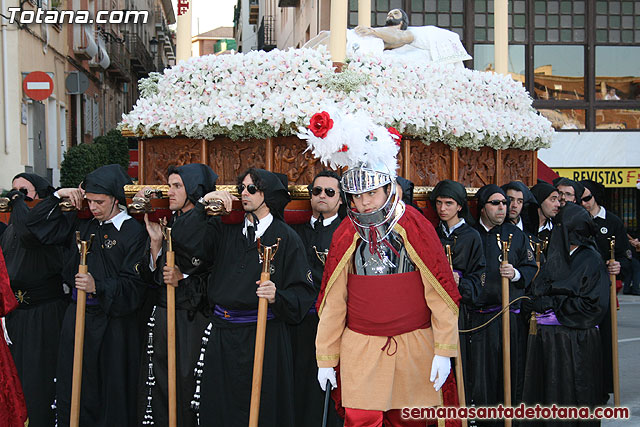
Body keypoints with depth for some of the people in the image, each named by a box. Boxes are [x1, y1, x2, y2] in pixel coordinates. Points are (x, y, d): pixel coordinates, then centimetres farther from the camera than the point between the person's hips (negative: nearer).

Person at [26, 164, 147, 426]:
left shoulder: (134, 232, -9)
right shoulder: (81, 226, 9)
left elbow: (134, 285, -14)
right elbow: (37, 224, 14)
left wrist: (98, 287, -26)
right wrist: (58, 196, 3)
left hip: (112, 323, -5)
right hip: (76, 318, 6)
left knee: (111, 396, 3)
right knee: (71, 393, 11)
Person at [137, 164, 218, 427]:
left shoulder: (208, 227, -8)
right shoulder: (167, 224, 11)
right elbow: (150, 277, 8)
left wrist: (183, 280, -16)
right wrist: (155, 243, -4)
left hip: (193, 321, -6)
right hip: (161, 319, 6)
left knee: (186, 384, -1)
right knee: (159, 385, 10)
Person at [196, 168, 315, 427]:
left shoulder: (285, 236, -2)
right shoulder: (227, 229, 11)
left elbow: (303, 292, -6)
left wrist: (277, 297, -25)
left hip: (264, 335, -4)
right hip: (222, 334, 4)